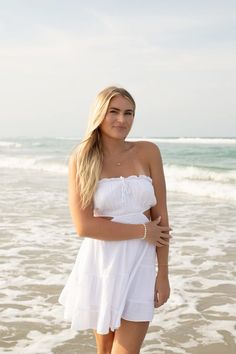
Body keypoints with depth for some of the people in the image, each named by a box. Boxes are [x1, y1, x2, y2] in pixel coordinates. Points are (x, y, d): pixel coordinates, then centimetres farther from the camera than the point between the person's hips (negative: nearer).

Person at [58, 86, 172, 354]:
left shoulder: (148, 152, 1)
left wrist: (163, 273, 0)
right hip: (100, 264, 0)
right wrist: (143, 231, -11)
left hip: (139, 265, 0)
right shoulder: (81, 159, -3)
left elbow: (160, 215, 2)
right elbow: (84, 226, -12)